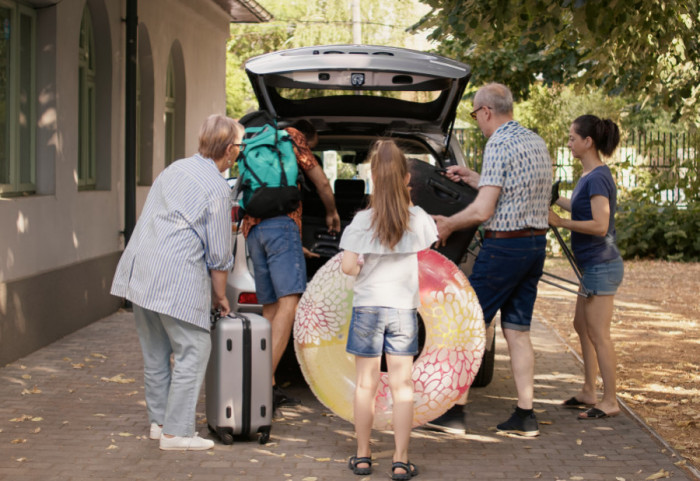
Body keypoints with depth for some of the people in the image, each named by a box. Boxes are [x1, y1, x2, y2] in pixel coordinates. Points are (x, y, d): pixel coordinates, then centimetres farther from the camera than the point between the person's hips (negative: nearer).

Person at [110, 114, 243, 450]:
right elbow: (219, 254, -5)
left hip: (139, 271, 9)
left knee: (156, 351, 17)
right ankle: (175, 432, 0)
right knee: (193, 351, -1)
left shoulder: (175, 169, 17)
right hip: (176, 279, -9)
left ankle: (159, 421, 26)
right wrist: (220, 296, 9)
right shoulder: (216, 188, -8)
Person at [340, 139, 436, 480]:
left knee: (366, 384, 8)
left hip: (367, 306, -1)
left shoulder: (363, 220, -10)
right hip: (404, 308, 1)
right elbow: (429, 252, 13)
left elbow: (348, 266, -12)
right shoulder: (418, 218, -5)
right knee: (402, 385, 4)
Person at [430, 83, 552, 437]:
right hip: (536, 244, 8)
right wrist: (472, 178, 29)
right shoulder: (536, 143, 14)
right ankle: (525, 416, 10)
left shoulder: (499, 145, -14)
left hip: (504, 246, -8)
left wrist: (447, 225, -3)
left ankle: (455, 410, 3)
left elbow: (483, 210, -19)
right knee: (517, 331, 11)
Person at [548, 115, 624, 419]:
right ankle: (588, 393, 26)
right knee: (582, 326, 17)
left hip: (601, 266, -10)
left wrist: (560, 222, -19)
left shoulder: (597, 178, -18)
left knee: (598, 334, -5)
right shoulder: (588, 177, 11)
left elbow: (600, 225, -25)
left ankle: (610, 402, 2)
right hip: (593, 266, 10)